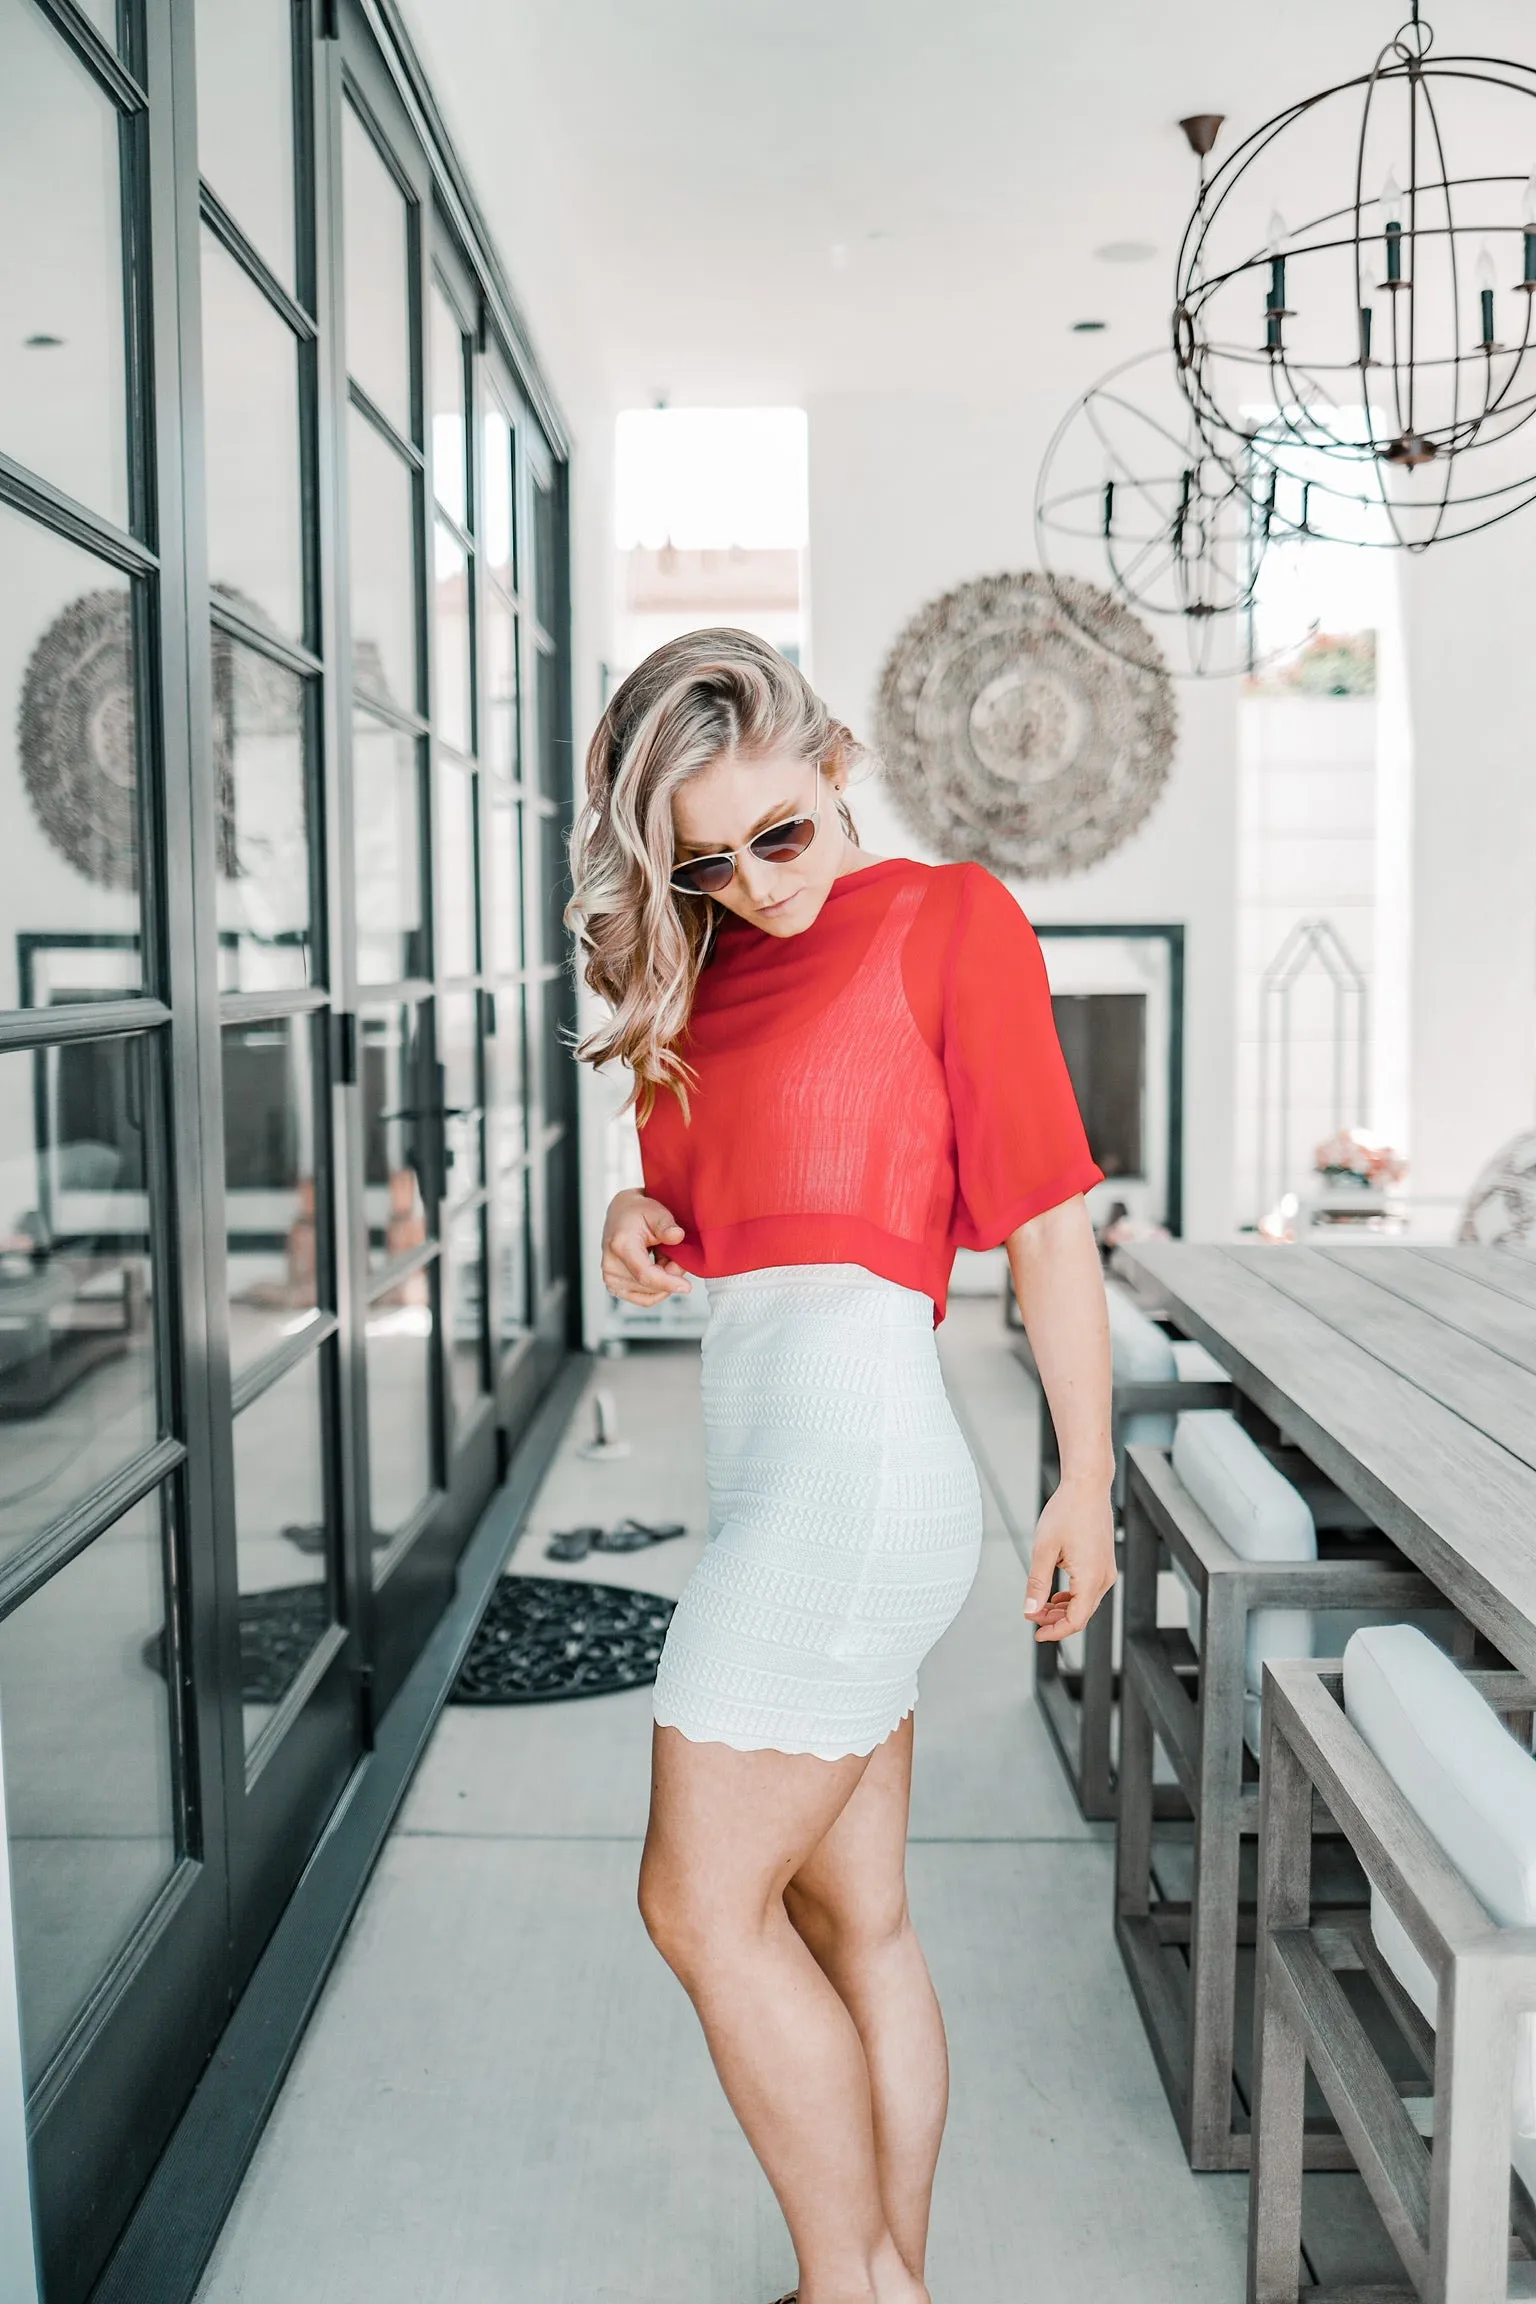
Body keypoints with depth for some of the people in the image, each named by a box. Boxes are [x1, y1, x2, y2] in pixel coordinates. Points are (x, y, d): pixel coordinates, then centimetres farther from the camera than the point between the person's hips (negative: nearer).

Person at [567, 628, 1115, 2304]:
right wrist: (641, 1222, 2)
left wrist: (1086, 1484, -4)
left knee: (703, 1907, -4)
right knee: (854, 1921, 13)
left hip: (854, 1442, -7)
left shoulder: (948, 917, -3)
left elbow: (1049, 1220, -5)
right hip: (768, 1460, 8)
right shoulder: (713, 968, 17)